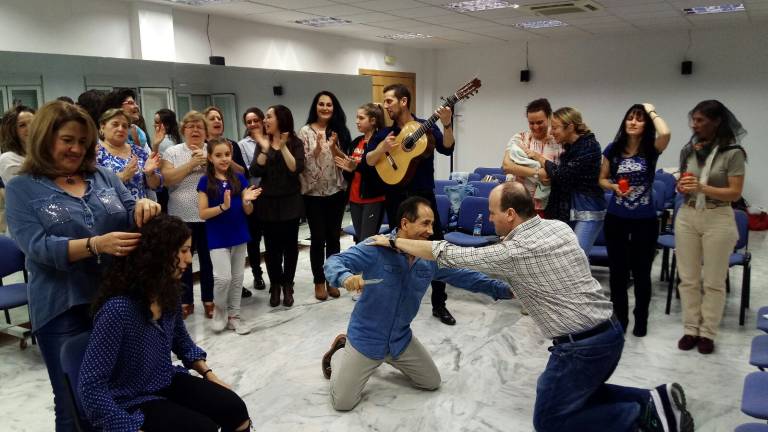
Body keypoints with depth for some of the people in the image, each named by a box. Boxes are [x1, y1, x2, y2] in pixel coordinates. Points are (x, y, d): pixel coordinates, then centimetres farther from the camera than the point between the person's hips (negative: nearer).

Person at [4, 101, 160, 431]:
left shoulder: (104, 177, 8)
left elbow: (132, 220, 9)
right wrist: (96, 245, -29)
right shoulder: (22, 188, -1)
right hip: (63, 309, -3)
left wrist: (144, 206, -16)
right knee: (73, 405, 9)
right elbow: (36, 246, -13)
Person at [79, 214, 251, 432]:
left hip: (166, 381, 7)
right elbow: (91, 385, -26)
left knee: (235, 409, -11)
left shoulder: (168, 292, -4)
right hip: (131, 402, -7)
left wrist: (208, 374, 5)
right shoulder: (118, 309, -28)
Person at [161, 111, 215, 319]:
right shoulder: (172, 152, 2)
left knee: (208, 259, 10)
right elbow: (167, 179, -11)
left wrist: (209, 160, -15)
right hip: (181, 217, 0)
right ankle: (185, 302, 23)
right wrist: (191, 163, -17)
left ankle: (208, 300, 23)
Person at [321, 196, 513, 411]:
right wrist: (346, 276, -53)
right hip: (367, 338, -5)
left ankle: (388, 358, 35)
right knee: (342, 402, -1)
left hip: (401, 338, 6)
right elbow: (334, 262, -30)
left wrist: (502, 289, -7)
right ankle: (338, 354, 28)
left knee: (432, 382, 19)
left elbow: (463, 276, 0)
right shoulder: (376, 248, -24)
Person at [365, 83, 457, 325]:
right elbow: (368, 161, -4)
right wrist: (383, 146, -22)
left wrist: (447, 125, -31)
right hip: (396, 198, 2)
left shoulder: (426, 127, -1)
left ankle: (439, 305, 8)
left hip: (423, 195, -2)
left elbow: (447, 149, -16)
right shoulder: (385, 132, 4)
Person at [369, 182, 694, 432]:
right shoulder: (559, 227, 4)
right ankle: (655, 400, 14)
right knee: (580, 391, 29)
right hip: (611, 330, 9)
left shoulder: (512, 253, -17)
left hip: (581, 346, -9)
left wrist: (394, 241, 0)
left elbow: (448, 255, -10)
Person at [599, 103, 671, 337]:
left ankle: (641, 320, 26)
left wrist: (652, 111, -13)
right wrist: (614, 187, -13)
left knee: (641, 272, 9)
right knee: (617, 271, 10)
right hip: (616, 218, 2)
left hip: (645, 220, -2)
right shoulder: (613, 149, 0)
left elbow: (665, 133, -29)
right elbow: (602, 179, 8)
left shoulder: (651, 149, -7)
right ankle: (619, 319, 26)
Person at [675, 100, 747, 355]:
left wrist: (703, 188, -25)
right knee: (688, 278, 8)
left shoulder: (733, 153, -9)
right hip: (687, 217, 4)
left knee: (714, 281, 5)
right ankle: (690, 329, 19)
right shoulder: (688, 150, 6)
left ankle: (708, 332, 17)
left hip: (718, 220, -4)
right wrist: (682, 188, -8)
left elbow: (735, 193, -11)